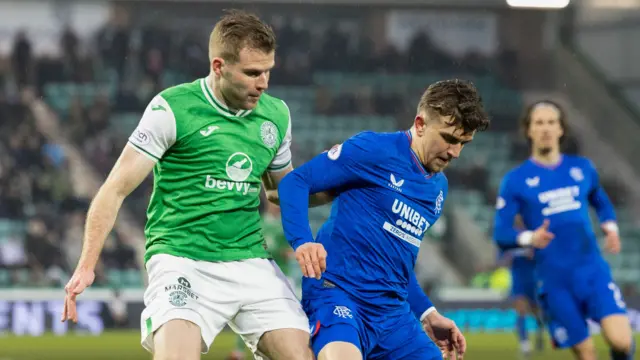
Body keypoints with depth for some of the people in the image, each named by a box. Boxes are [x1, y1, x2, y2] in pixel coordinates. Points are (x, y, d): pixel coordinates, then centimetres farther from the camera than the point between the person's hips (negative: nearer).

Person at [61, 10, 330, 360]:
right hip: (183, 262, -5)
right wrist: (86, 265, -12)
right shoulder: (172, 108, -8)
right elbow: (117, 188, -6)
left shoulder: (276, 115, 9)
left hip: (251, 262, 5)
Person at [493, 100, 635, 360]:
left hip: (593, 271, 2)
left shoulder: (582, 168, 10)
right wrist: (529, 238, -23)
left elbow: (601, 202, 28)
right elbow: (501, 234, -3)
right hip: (554, 281, -2)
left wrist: (610, 228, 6)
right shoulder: (515, 180, 0)